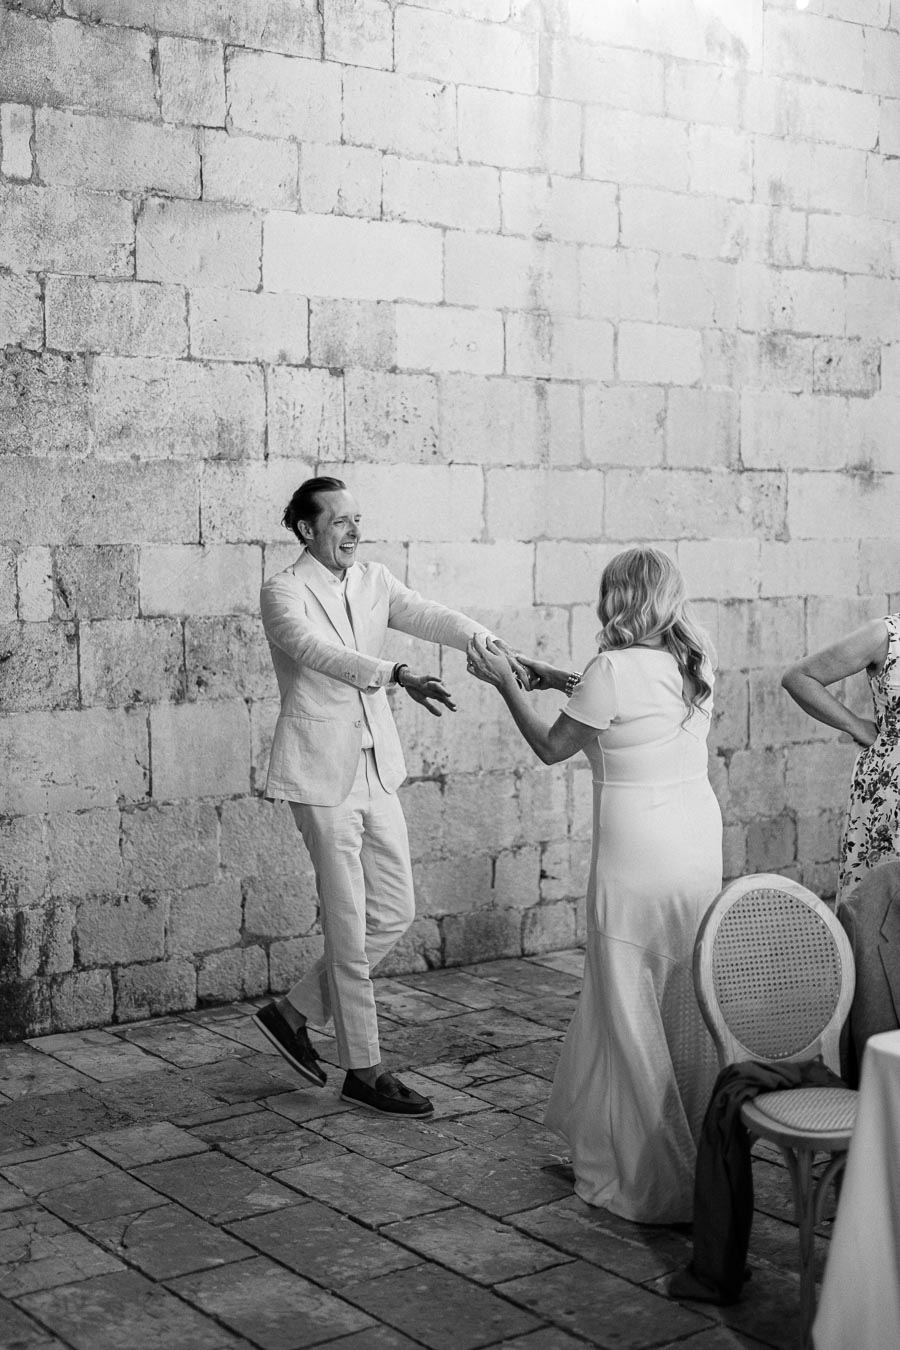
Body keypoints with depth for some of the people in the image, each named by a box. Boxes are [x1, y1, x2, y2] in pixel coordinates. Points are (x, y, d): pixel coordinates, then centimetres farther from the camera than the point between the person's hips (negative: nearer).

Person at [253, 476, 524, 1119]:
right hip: (321, 774, -7)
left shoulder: (374, 582, 8)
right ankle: (364, 1070, 13)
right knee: (350, 927, 0)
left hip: (376, 769, 7)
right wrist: (397, 675, -43)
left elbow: (429, 616, -8)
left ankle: (294, 1011, 27)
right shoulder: (283, 593, -10)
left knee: (395, 912, 10)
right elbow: (320, 651, -29)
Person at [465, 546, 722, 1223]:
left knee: (632, 1016, 7)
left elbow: (552, 748, -3)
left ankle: (648, 1181, 17)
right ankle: (698, 1157, 32)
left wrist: (505, 683, 7)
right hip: (701, 840, 7)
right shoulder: (696, 666, 6)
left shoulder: (615, 670, -15)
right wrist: (571, 685, 22)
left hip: (638, 855, -7)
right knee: (688, 1008, 18)